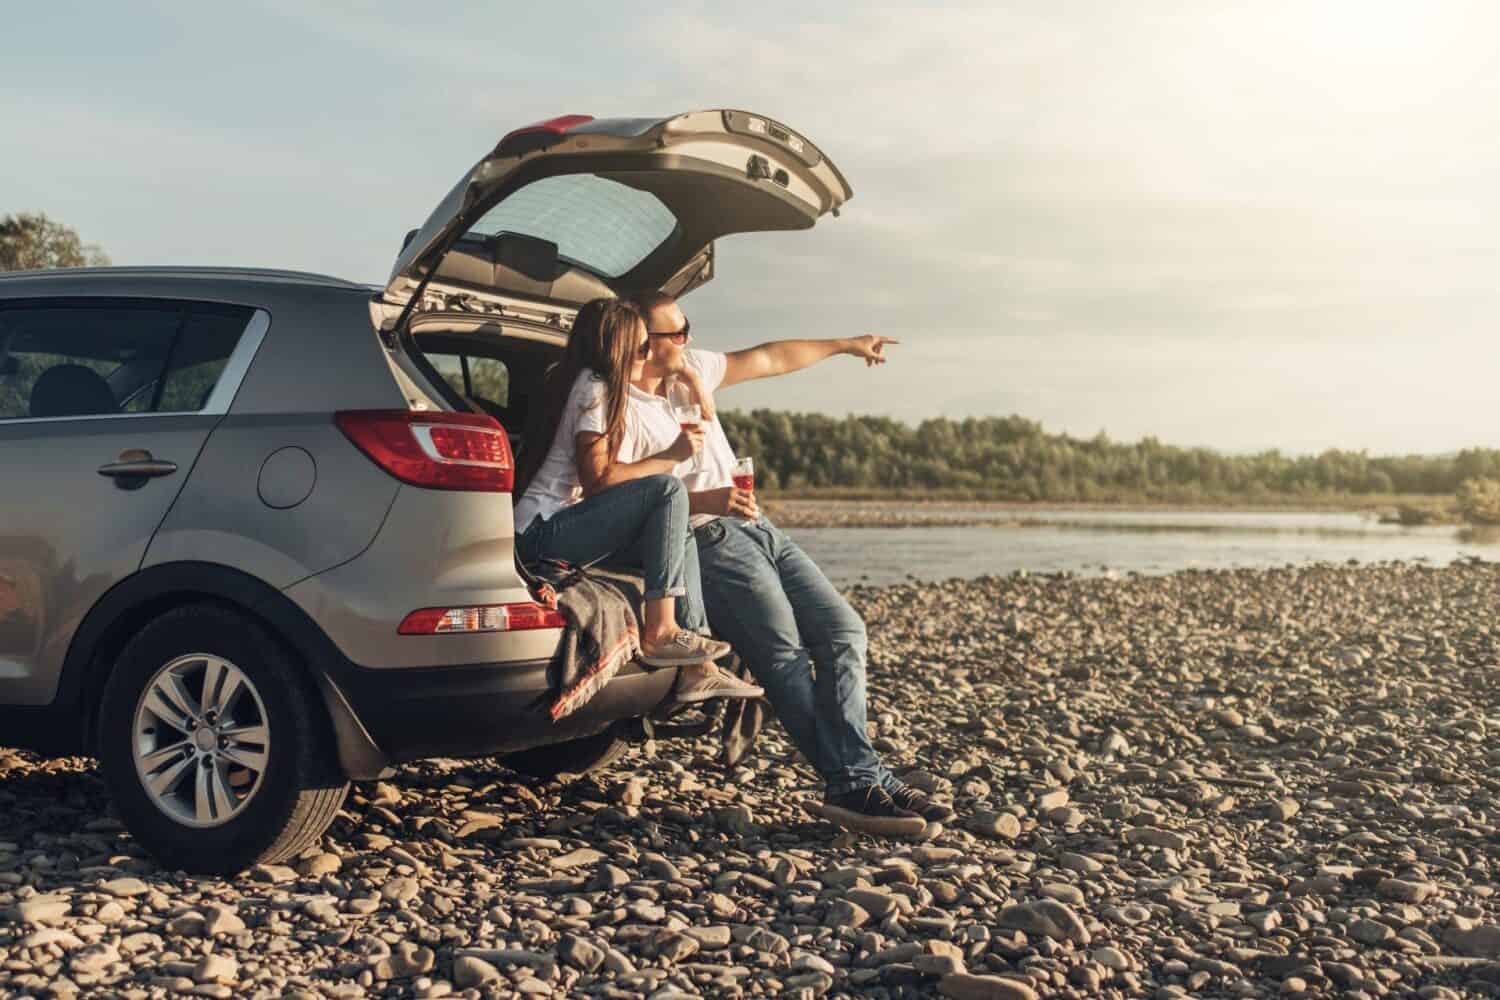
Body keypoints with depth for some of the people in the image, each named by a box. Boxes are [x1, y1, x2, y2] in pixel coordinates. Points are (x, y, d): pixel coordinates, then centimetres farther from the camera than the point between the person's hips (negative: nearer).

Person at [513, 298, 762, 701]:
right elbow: (595, 479, -19)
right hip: (544, 533, -10)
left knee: (680, 538, 5)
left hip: (556, 529, 10)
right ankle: (659, 633, -19)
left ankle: (697, 670, -1)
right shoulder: (594, 388, -11)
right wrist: (670, 455, -11)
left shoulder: (578, 382, 19)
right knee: (668, 489, -18)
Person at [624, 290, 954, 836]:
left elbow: (767, 359, 27)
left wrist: (844, 345, 34)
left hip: (756, 527, 9)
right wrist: (704, 500, -25)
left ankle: (852, 782, -12)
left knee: (844, 630, -5)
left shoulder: (691, 368, 15)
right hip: (703, 539, -8)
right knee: (784, 648, -24)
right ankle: (857, 780, -23)